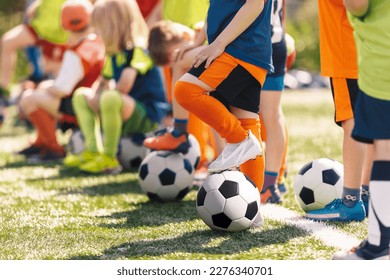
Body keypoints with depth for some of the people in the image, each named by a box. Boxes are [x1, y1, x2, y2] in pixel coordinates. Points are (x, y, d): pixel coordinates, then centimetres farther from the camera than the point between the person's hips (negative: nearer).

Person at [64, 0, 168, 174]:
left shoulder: (137, 50, -16)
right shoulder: (114, 55, 12)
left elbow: (124, 86, -27)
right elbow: (103, 83, 24)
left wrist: (103, 96, -10)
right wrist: (95, 98, 4)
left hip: (148, 116, -10)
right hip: (128, 114, 10)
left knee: (110, 98, -38)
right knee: (81, 95, 12)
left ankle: (109, 158, -26)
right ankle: (91, 151, -2)